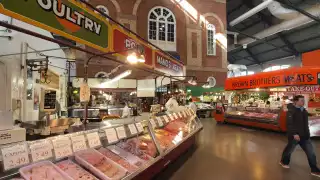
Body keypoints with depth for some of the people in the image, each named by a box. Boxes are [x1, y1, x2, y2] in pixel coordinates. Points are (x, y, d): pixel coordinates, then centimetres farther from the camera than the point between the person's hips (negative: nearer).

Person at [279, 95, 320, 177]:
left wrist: (307, 133, 16)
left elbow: (305, 123, 16)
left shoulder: (304, 110, 6)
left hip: (305, 136, 7)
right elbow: (289, 124, -23)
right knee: (289, 149, 12)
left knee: (311, 153, 9)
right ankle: (284, 162, 35)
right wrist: (294, 134, -27)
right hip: (294, 135, -7)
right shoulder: (291, 111, -18)